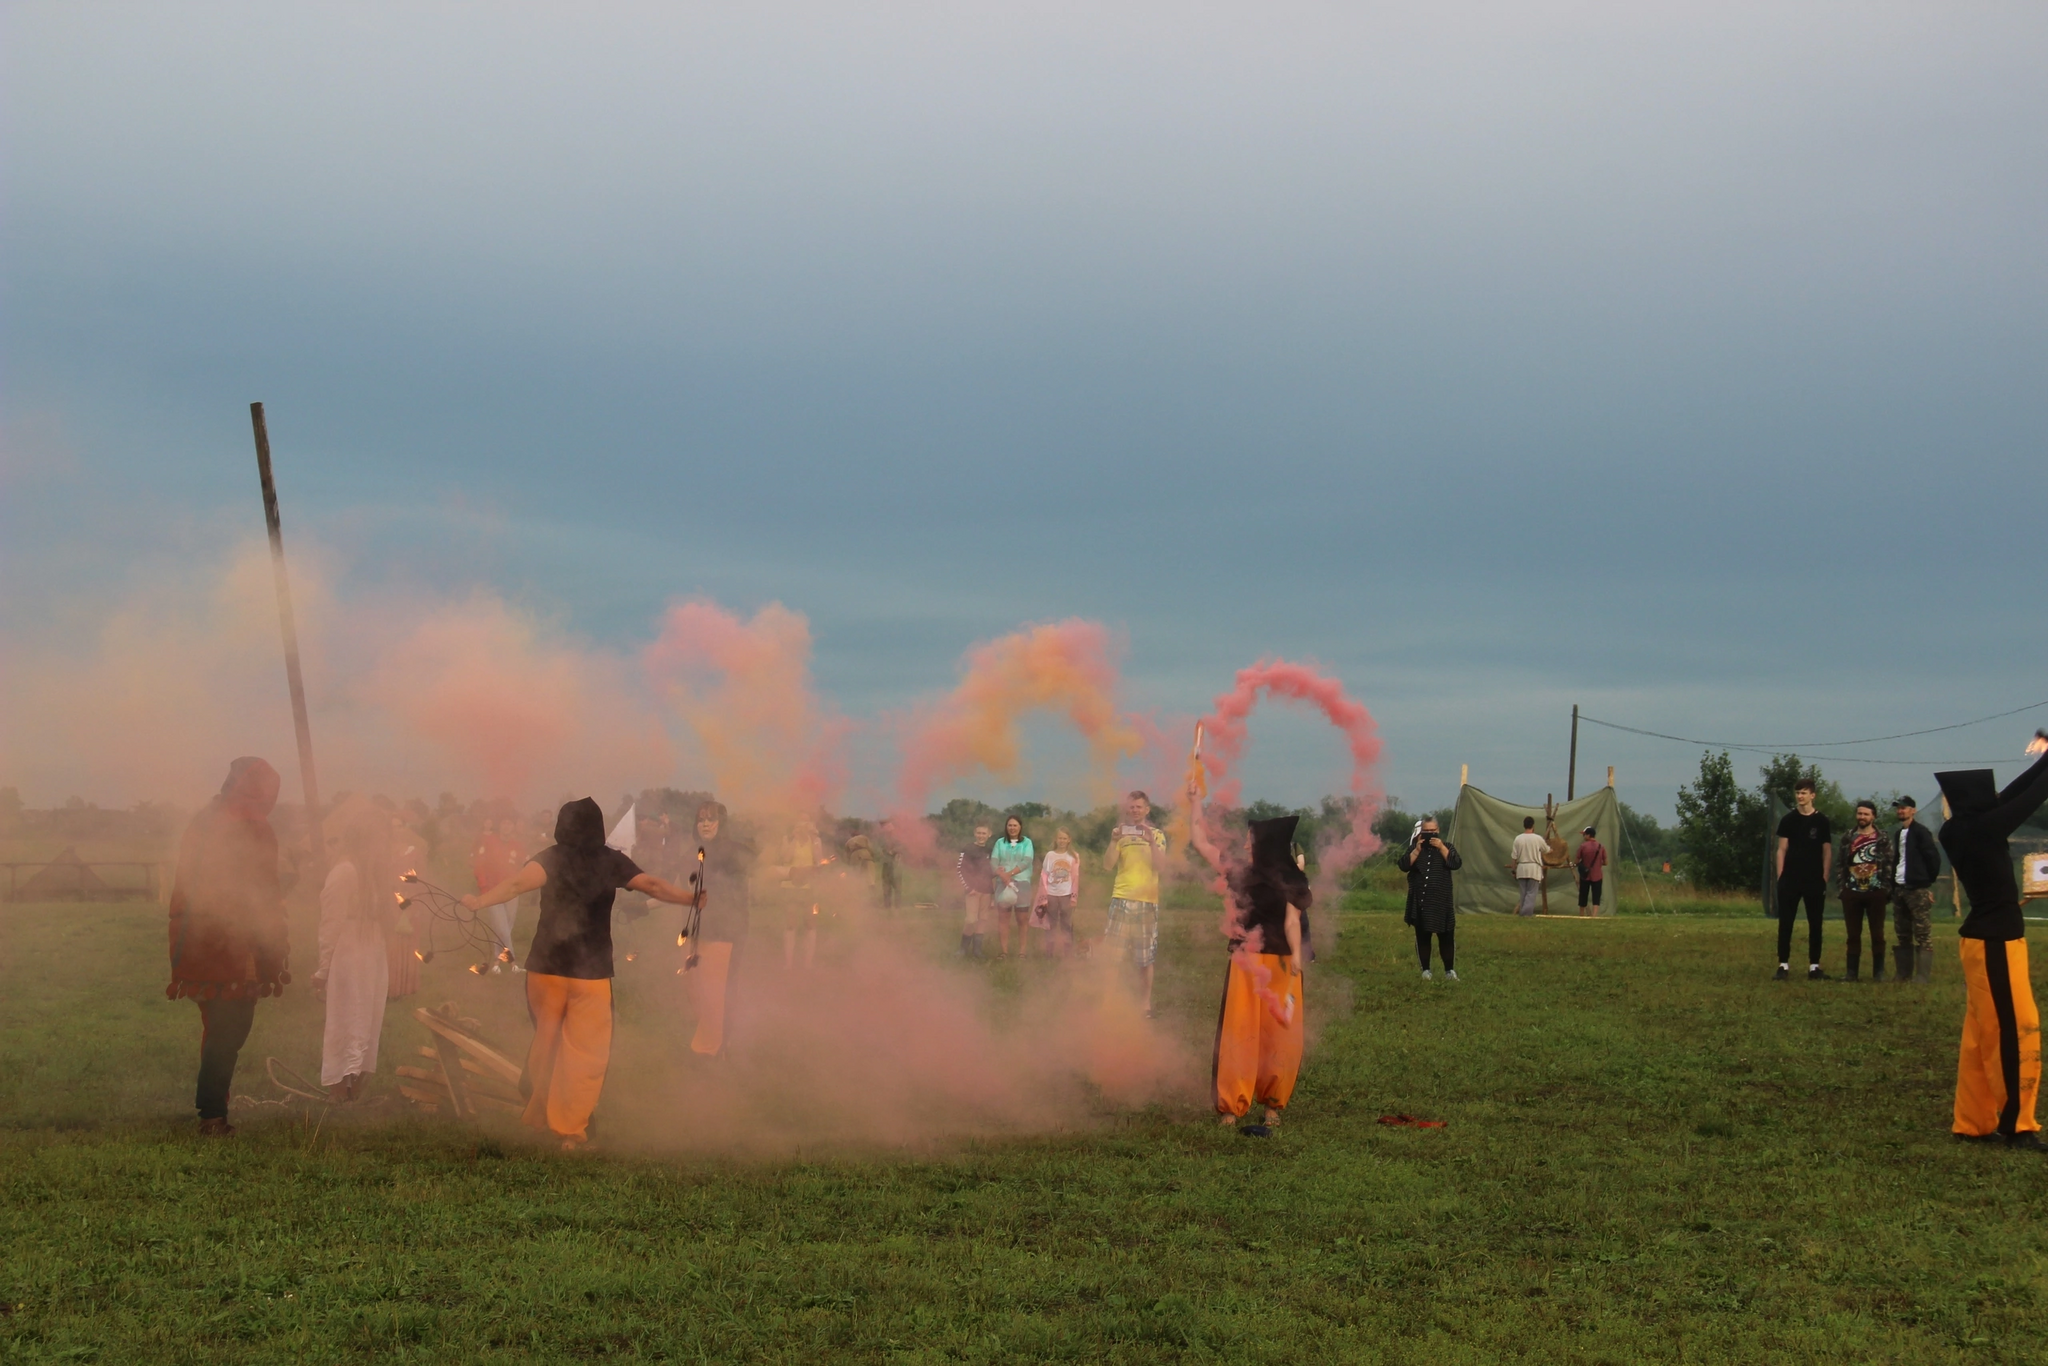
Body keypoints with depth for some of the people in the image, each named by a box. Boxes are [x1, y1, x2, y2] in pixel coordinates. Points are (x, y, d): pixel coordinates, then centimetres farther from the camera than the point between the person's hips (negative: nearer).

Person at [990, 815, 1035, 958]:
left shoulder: (1027, 842, 5)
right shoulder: (1000, 843, 9)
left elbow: (1027, 862, -7)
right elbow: (993, 863, 0)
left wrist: (1010, 873, -17)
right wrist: (1002, 875, -19)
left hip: (1022, 883, -1)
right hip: (1003, 883, 1)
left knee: (1023, 919, -2)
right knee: (1003, 918, 0)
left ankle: (1022, 952, 2)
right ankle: (1004, 951, 4)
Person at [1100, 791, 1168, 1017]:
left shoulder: (1157, 834, 6)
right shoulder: (1120, 832, 9)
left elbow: (1161, 867, -7)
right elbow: (1107, 866, 0)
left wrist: (1151, 842, -19)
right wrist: (1114, 842, -14)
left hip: (1147, 901, -1)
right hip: (1121, 899, 1)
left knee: (1145, 958, 2)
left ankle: (1146, 1004, 10)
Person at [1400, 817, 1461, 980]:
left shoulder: (1446, 846, 6)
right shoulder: (1414, 848, 8)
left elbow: (1456, 864, -10)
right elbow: (1404, 866, -6)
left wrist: (1441, 847, -16)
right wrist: (1417, 850, -14)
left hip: (1442, 901, -1)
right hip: (1420, 901, 1)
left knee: (1446, 936, -1)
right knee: (1422, 937, 4)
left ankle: (1449, 970, 7)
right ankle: (1425, 970, 12)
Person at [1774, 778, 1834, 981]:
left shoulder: (1822, 821, 3)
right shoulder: (1788, 820, 4)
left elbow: (1827, 851, 5)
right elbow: (1782, 850, 4)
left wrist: (1824, 878, -1)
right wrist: (1780, 877, -3)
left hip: (1814, 880, 0)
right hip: (1790, 880, 0)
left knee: (1815, 925, 4)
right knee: (1785, 924, -1)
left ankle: (1814, 966, 10)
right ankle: (1783, 966, 3)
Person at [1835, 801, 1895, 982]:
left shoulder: (1883, 838, 3)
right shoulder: (1847, 837, 9)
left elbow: (1889, 865, 1)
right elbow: (1840, 863, 10)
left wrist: (1888, 889, -6)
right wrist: (1841, 885, 3)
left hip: (1876, 892, -2)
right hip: (1852, 892, 2)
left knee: (1877, 934, 2)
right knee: (1853, 934, 5)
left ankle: (1878, 972, 8)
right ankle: (1851, 972, 9)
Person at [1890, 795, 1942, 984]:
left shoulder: (1921, 832, -6)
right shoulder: (1898, 834, 18)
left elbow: (1933, 858, -9)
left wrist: (1928, 883, -6)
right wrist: (1893, 887, 14)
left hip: (1918, 890, -8)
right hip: (1899, 889, 8)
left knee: (1923, 935, -7)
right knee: (1902, 935, 10)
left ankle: (1922, 976, -9)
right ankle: (1902, 974, 14)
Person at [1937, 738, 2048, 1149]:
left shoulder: (1956, 830, 5)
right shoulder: (1981, 829, -20)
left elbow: (2011, 797, 13)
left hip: (1984, 937, 9)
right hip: (1997, 942, -9)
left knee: (1982, 1034, 12)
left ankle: (1975, 1122, 17)